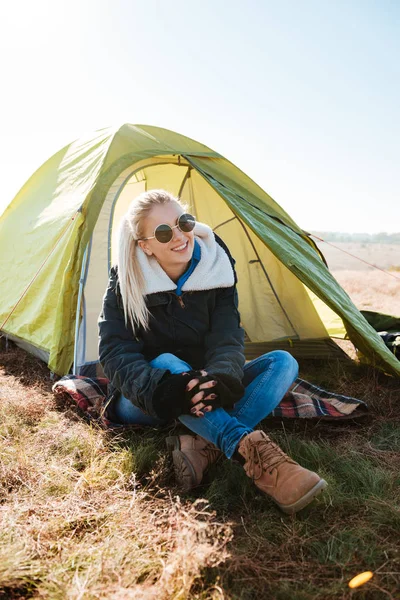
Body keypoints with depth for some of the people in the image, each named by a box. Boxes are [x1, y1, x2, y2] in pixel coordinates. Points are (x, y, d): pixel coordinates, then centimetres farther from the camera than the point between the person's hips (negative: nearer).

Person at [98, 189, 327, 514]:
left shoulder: (216, 270, -11)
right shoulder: (126, 284, -16)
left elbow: (227, 339, -19)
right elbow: (116, 353, -25)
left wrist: (221, 377, -43)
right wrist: (161, 389, -45)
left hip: (198, 393, 3)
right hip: (142, 404, -3)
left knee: (282, 362, -17)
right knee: (165, 363, -38)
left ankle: (204, 448, -35)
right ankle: (254, 451, -49)